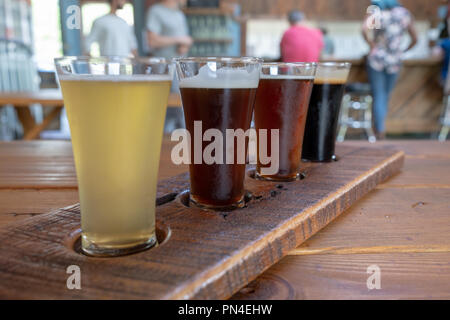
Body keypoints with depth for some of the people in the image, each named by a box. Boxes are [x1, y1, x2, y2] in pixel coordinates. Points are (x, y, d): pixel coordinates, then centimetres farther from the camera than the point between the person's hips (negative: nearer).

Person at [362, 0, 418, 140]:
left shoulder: (376, 15, -8)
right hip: (395, 62, 3)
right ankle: (380, 125, 28)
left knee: (378, 97, 3)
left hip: (377, 59, -3)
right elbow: (415, 39, 6)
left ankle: (380, 130, -3)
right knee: (387, 95, 18)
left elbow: (364, 30, -29)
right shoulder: (405, 14, 2)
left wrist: (371, 45, -14)